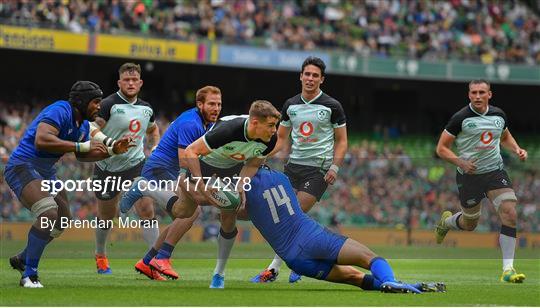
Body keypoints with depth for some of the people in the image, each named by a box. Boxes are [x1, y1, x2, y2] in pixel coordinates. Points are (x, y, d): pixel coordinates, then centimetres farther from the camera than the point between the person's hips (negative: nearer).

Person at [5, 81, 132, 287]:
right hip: (23, 167, -11)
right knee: (49, 214, -27)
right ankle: (29, 275, -19)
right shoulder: (60, 111, -20)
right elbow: (41, 140, -35)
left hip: (46, 173, 11)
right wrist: (82, 146, -32)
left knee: (62, 222, 16)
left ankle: (22, 260, 35)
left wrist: (112, 151, 11)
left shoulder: (83, 125, 11)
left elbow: (82, 156, 25)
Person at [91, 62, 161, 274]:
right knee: (106, 216, 11)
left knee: (147, 210, -13)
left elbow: (152, 130, 26)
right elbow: (93, 129, -21)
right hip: (108, 167, -3)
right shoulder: (109, 104, -14)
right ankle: (100, 255, 36)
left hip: (136, 164, 3)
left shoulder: (146, 108, 6)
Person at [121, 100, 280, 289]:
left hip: (233, 168, 4)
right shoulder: (228, 130, -44)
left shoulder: (270, 139, -28)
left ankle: (219, 273, 12)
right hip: (205, 161, -4)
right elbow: (190, 152, -38)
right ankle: (142, 187, 30)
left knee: (229, 219, -5)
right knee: (182, 212, 6)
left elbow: (253, 163, -10)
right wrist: (202, 187, -42)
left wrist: (241, 187, -28)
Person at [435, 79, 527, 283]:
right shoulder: (460, 118, -12)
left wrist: (517, 150, 4)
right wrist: (460, 162, -23)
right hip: (469, 175, -3)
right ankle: (446, 221, 49)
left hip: (496, 172, 3)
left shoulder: (499, 115, 2)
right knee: (469, 224, 11)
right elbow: (441, 148, -8)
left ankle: (508, 269, -14)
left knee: (510, 213, -17)